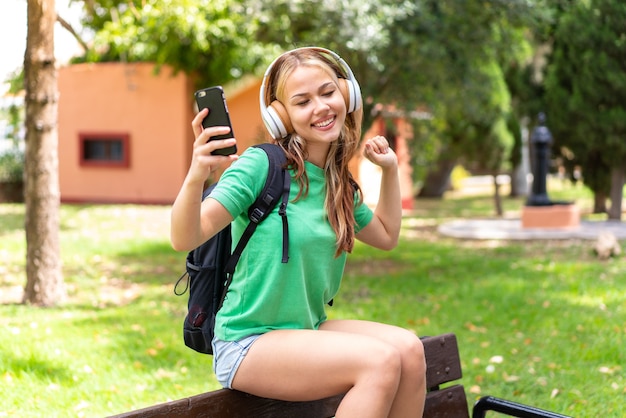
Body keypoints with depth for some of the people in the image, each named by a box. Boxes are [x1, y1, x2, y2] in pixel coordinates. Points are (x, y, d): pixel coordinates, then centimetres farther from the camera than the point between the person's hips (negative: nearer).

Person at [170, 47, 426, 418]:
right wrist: (196, 178, -43)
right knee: (382, 360, -25)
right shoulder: (261, 165, -15)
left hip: (309, 331, 7)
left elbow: (386, 236, 26)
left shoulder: (340, 184, 7)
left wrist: (390, 169, 15)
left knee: (408, 348, -18)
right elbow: (184, 239, -25)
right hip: (248, 343, -7)